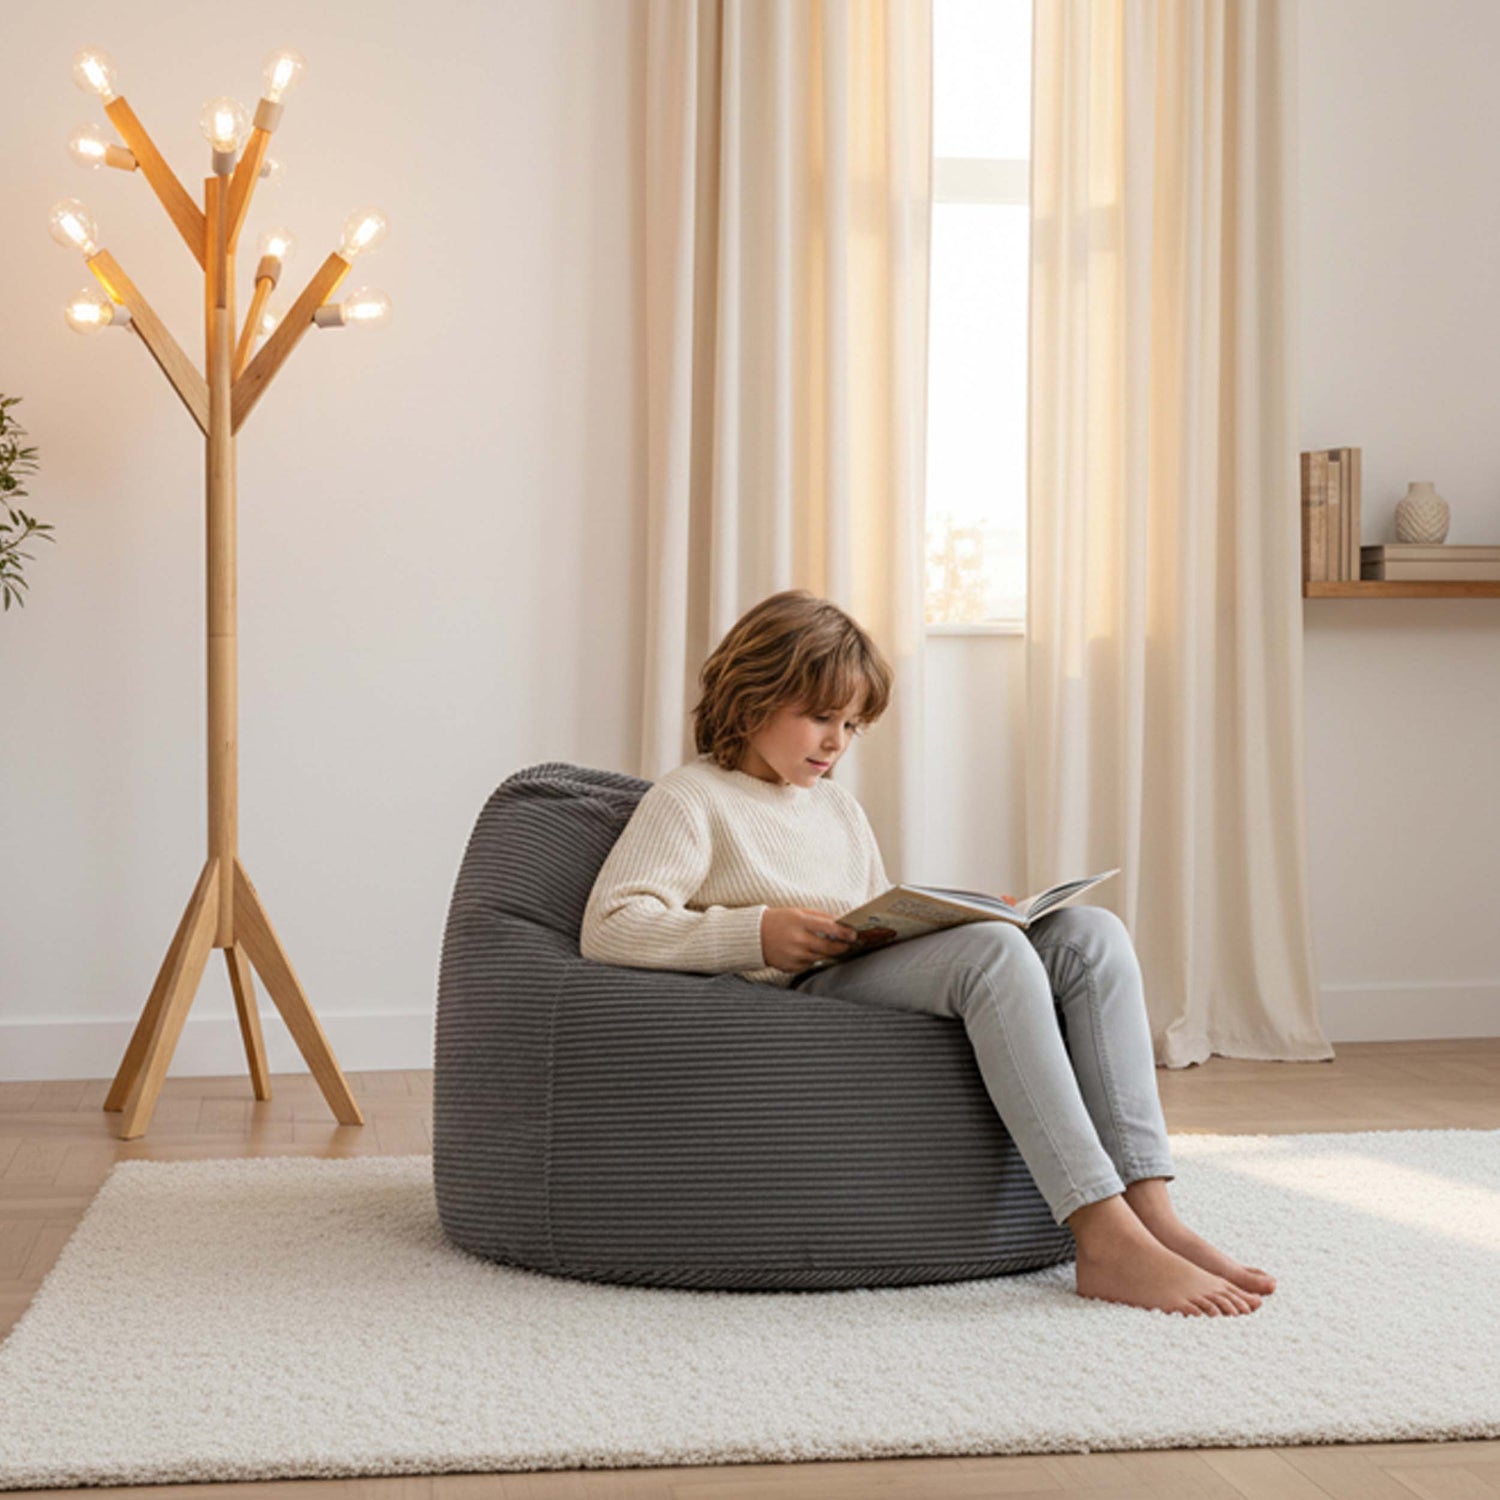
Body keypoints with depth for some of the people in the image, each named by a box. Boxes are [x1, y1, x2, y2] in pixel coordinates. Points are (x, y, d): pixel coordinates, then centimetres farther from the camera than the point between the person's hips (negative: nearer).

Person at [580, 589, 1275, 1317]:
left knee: (1090, 932, -16)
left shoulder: (840, 807, 33)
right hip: (805, 989, -8)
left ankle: (1149, 1208, -30)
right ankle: (1106, 1239, -42)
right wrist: (757, 934, -19)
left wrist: (968, 914, 9)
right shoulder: (689, 799, 8)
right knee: (992, 950, -34)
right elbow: (607, 926, -7)